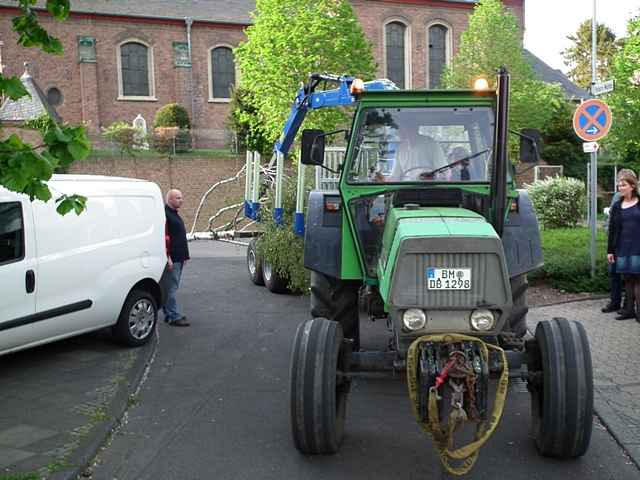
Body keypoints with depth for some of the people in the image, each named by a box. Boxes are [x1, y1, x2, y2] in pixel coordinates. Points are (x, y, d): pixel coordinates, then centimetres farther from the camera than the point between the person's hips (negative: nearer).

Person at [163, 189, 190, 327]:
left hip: (178, 258, 10)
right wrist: (167, 257, -25)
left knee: (171, 288, 15)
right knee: (171, 288, -7)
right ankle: (174, 317, -6)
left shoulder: (174, 214, 19)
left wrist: (184, 256, 24)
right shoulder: (165, 214, -13)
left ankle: (169, 314, 23)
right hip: (171, 259, -10)